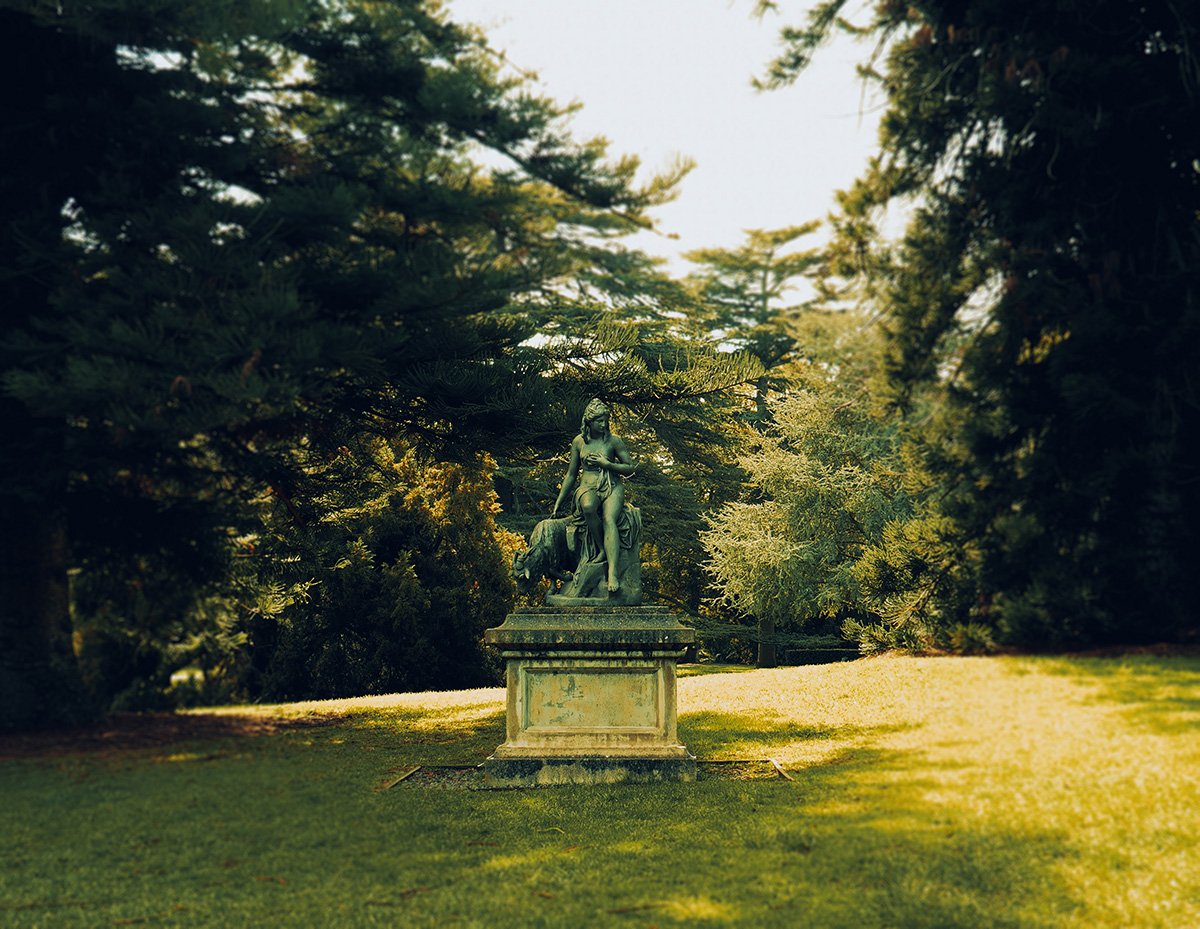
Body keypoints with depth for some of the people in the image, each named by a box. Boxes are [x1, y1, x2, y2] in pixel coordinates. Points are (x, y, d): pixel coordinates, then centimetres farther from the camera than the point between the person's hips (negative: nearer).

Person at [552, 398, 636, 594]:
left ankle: (613, 572, -51)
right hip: (587, 487, 1)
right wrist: (559, 503, 16)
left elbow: (630, 468, 7)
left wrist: (606, 464, -7)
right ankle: (602, 549, -24)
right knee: (588, 507, -40)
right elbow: (571, 474, 16)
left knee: (609, 519, -35)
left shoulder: (614, 440, 4)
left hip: (612, 487, -1)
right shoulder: (579, 442, 9)